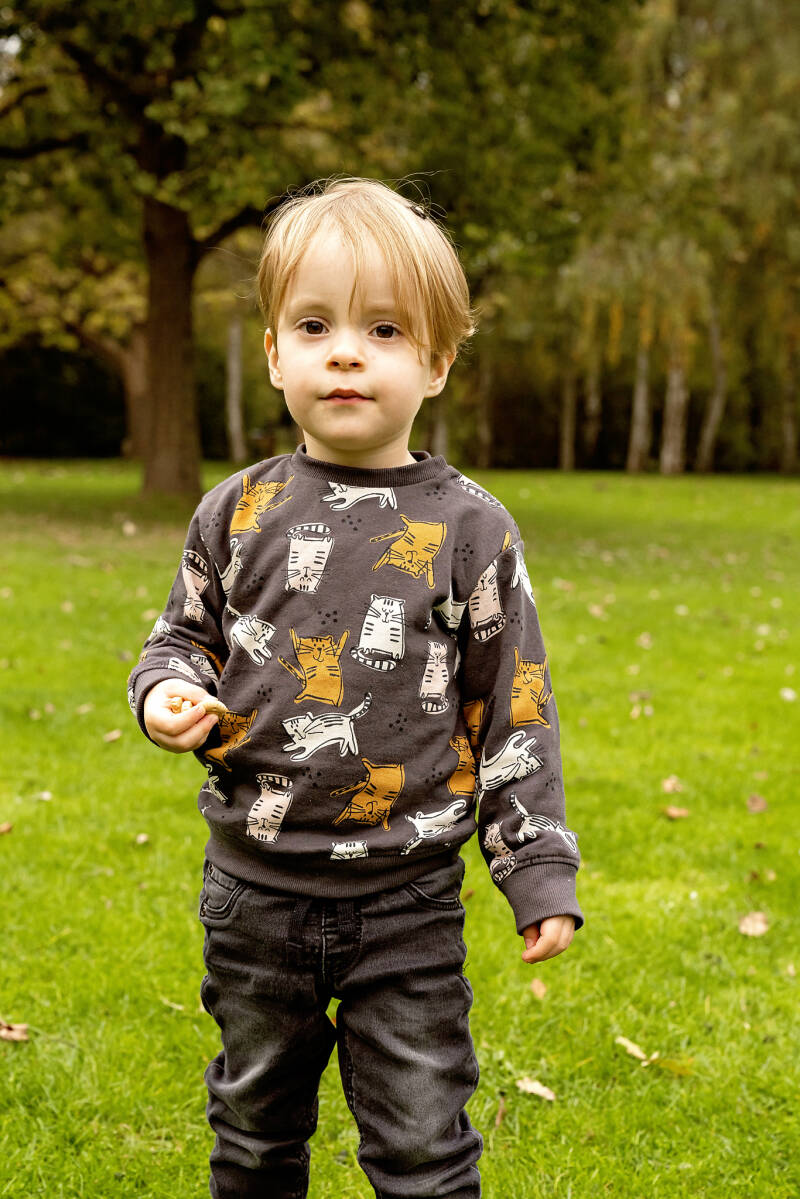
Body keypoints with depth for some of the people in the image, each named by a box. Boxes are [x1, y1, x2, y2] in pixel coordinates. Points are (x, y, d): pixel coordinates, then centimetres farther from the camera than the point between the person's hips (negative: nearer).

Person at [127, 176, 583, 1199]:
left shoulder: (470, 529, -7)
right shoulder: (237, 513, -1)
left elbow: (513, 710, -2)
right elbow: (182, 639, 13)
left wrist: (540, 870, -3)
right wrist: (169, 700, -10)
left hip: (406, 899, -2)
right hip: (255, 888, 3)